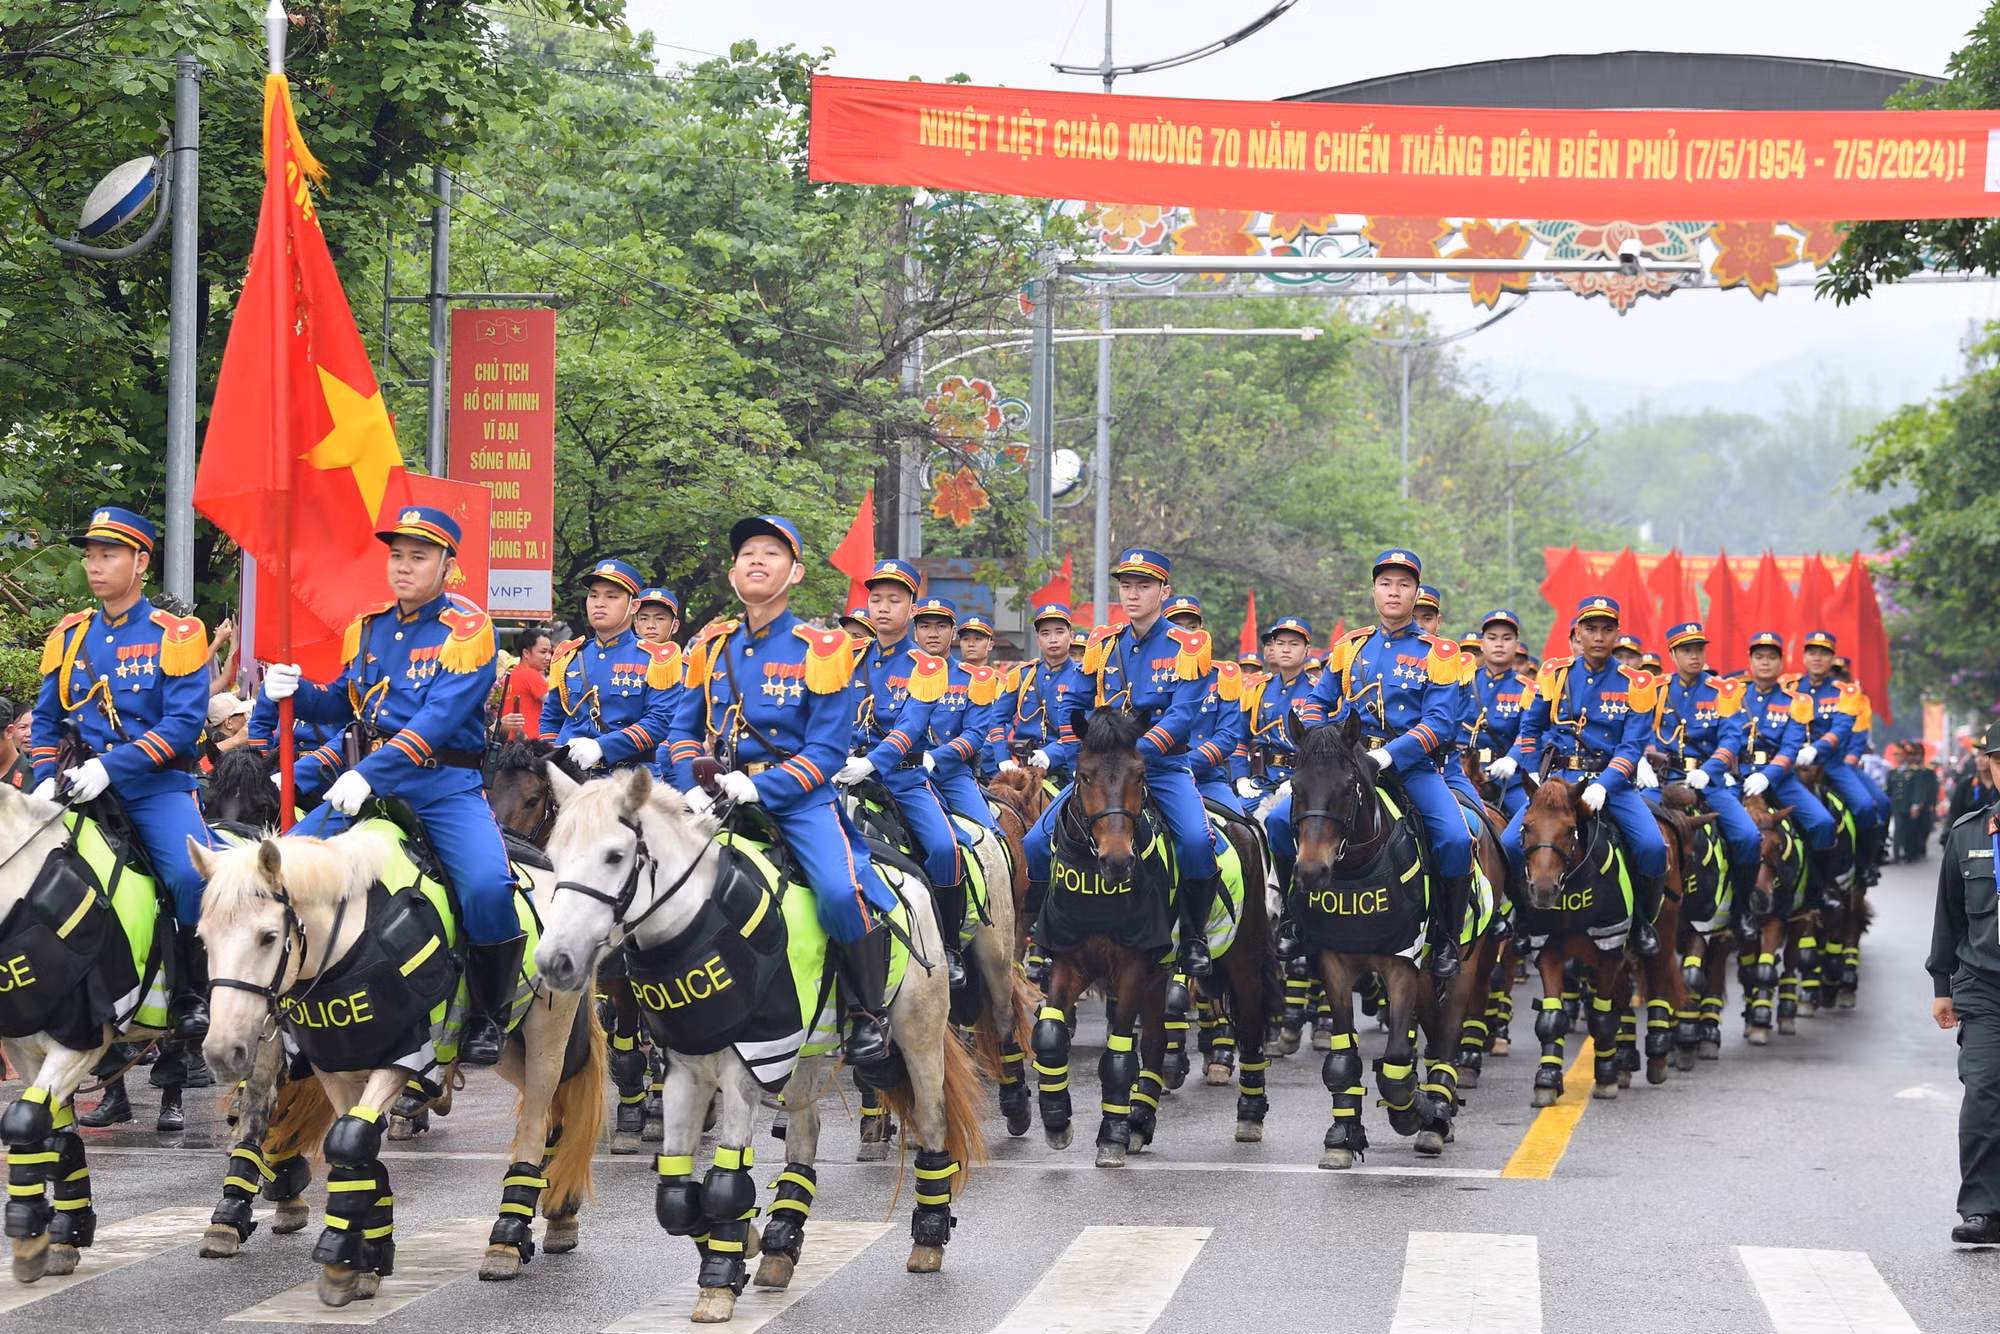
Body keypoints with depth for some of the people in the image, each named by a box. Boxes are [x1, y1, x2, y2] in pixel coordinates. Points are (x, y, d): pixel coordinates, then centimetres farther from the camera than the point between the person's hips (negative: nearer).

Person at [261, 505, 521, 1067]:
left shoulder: (466, 629, -7)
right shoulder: (368, 628, 13)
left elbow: (440, 718, -19)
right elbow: (343, 706, 20)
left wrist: (371, 773, -29)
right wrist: (298, 692, -3)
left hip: (446, 786, -5)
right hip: (368, 782, 5)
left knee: (488, 887, -29)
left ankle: (488, 1019, -8)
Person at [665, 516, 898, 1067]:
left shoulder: (820, 648, -2)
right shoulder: (712, 646, 10)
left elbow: (827, 748, -8)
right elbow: (683, 730, 12)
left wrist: (762, 788, -20)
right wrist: (692, 786, -9)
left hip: (798, 797, -4)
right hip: (720, 795, 4)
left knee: (841, 891, -28)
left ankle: (868, 1015, -8)